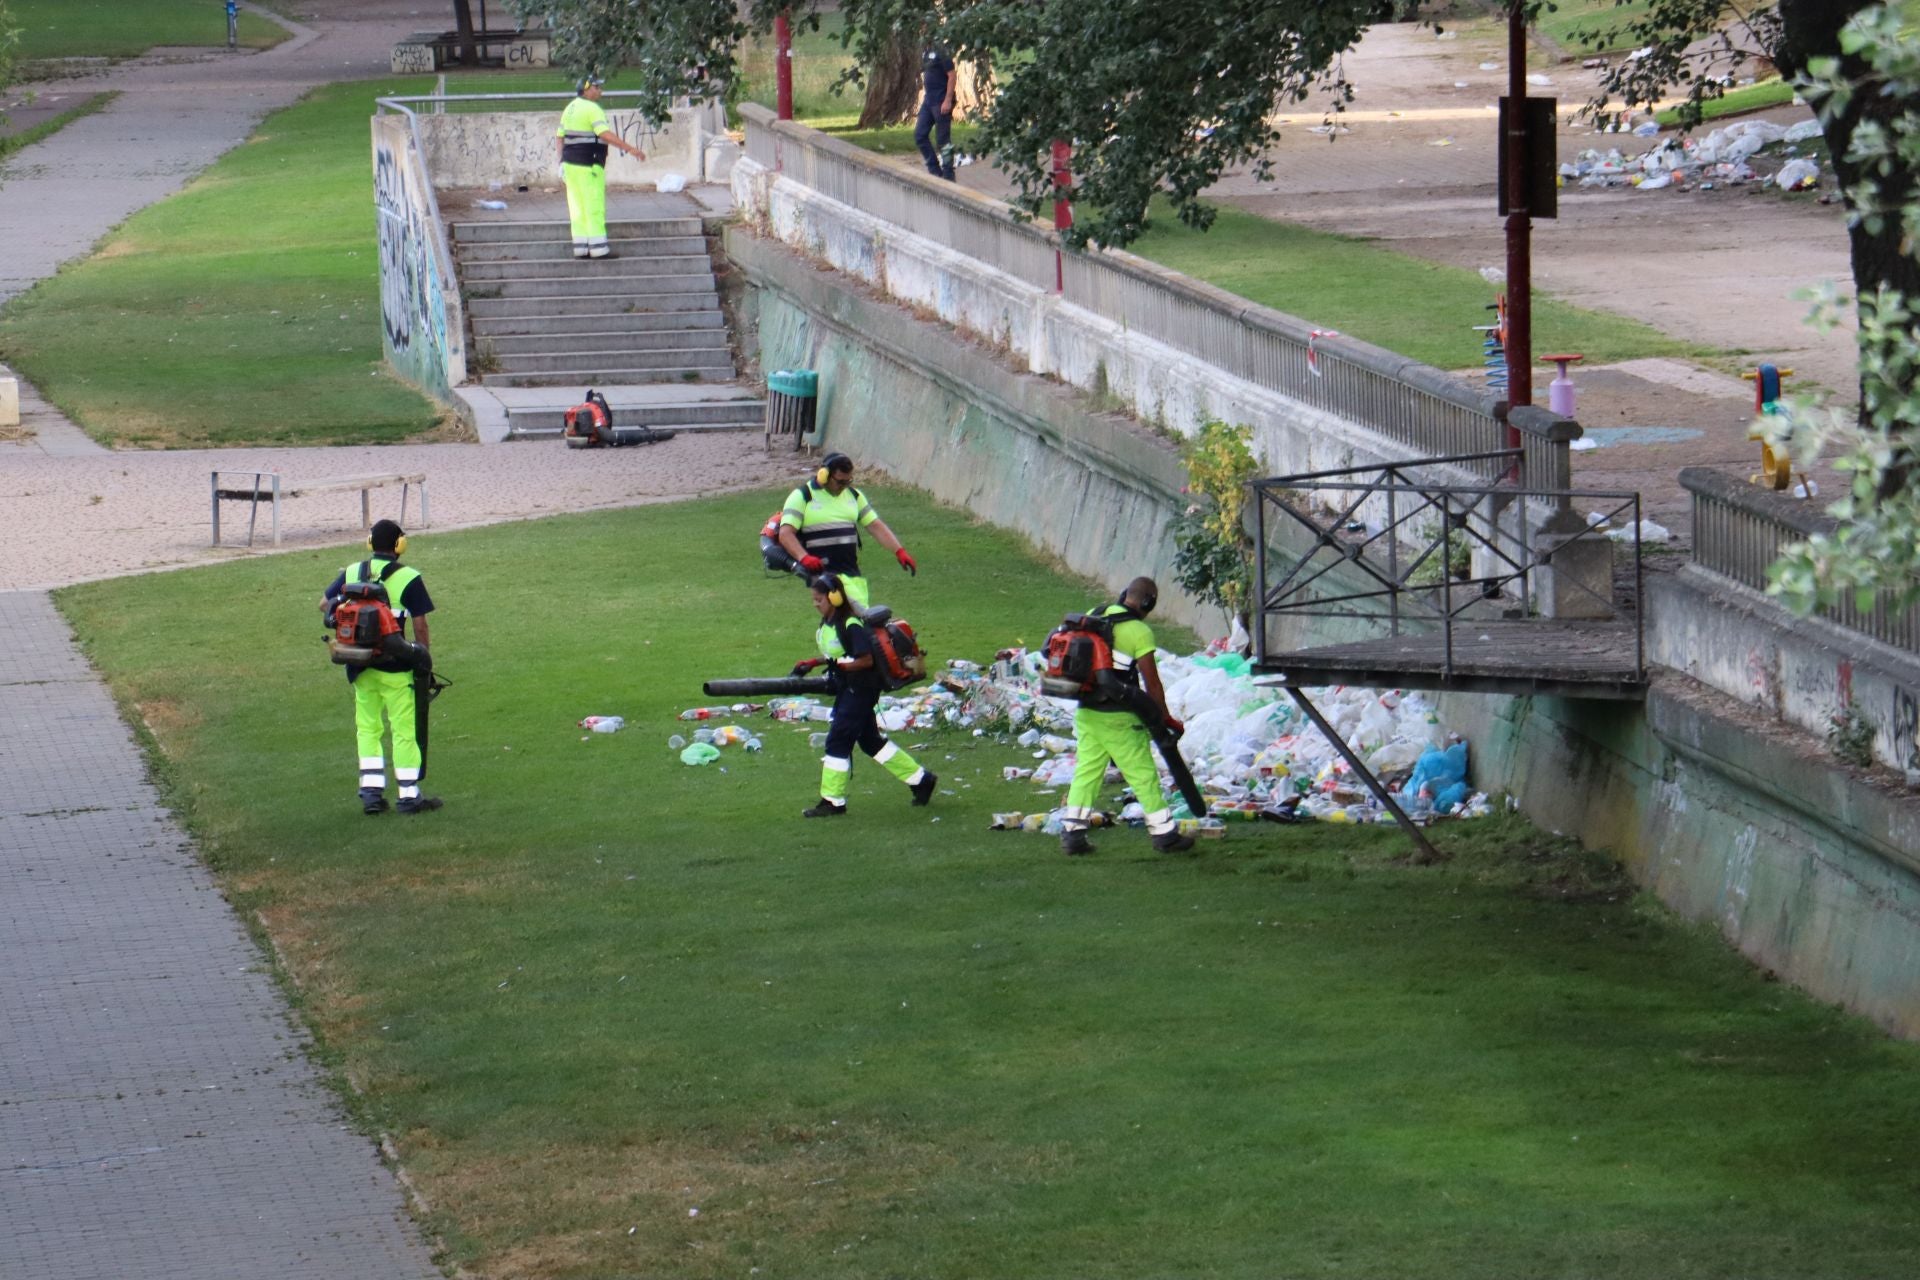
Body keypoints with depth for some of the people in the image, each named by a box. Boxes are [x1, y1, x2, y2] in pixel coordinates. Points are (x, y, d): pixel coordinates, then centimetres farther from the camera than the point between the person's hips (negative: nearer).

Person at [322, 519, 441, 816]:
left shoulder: (351, 573, 4)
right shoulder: (408, 579, -10)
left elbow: (325, 604, 10)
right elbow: (419, 625, -9)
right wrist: (424, 659, 2)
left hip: (360, 667, 4)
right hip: (394, 667, -4)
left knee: (367, 728, 14)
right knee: (404, 729, 4)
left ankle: (371, 791, 10)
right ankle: (409, 795, 8)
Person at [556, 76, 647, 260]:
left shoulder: (570, 108, 14)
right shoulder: (592, 109, -12)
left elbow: (559, 137, 16)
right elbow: (606, 134, -23)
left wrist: (562, 162, 20)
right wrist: (630, 149, -24)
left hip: (570, 164, 8)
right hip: (588, 166, -8)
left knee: (578, 208, 8)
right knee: (595, 208, -5)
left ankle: (580, 247, 8)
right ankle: (598, 248, -7)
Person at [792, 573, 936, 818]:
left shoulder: (851, 626, -21)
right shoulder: (827, 623, 7)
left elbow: (866, 660, -22)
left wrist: (837, 664, -26)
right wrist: (812, 663, 6)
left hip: (860, 689, -10)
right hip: (846, 689, 10)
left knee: (838, 740, -9)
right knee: (870, 740, 15)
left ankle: (833, 802, -2)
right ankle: (921, 778, 24)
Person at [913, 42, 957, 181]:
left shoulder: (941, 52, -14)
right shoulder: (925, 53, 12)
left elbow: (952, 76, -16)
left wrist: (948, 101, -20)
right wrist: (924, 96, 18)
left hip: (941, 102, -9)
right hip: (928, 101, 9)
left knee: (943, 140, -2)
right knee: (919, 135, 7)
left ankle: (948, 175, 7)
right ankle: (935, 170, 15)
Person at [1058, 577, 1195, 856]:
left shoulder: (1092, 616, 6)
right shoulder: (1139, 632, -12)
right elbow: (1152, 683, -9)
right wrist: (1166, 718, 1)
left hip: (1087, 712, 6)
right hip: (1119, 718, -6)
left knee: (1086, 770, 12)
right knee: (1143, 775, 3)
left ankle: (1071, 832, 8)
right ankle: (1164, 834, 8)